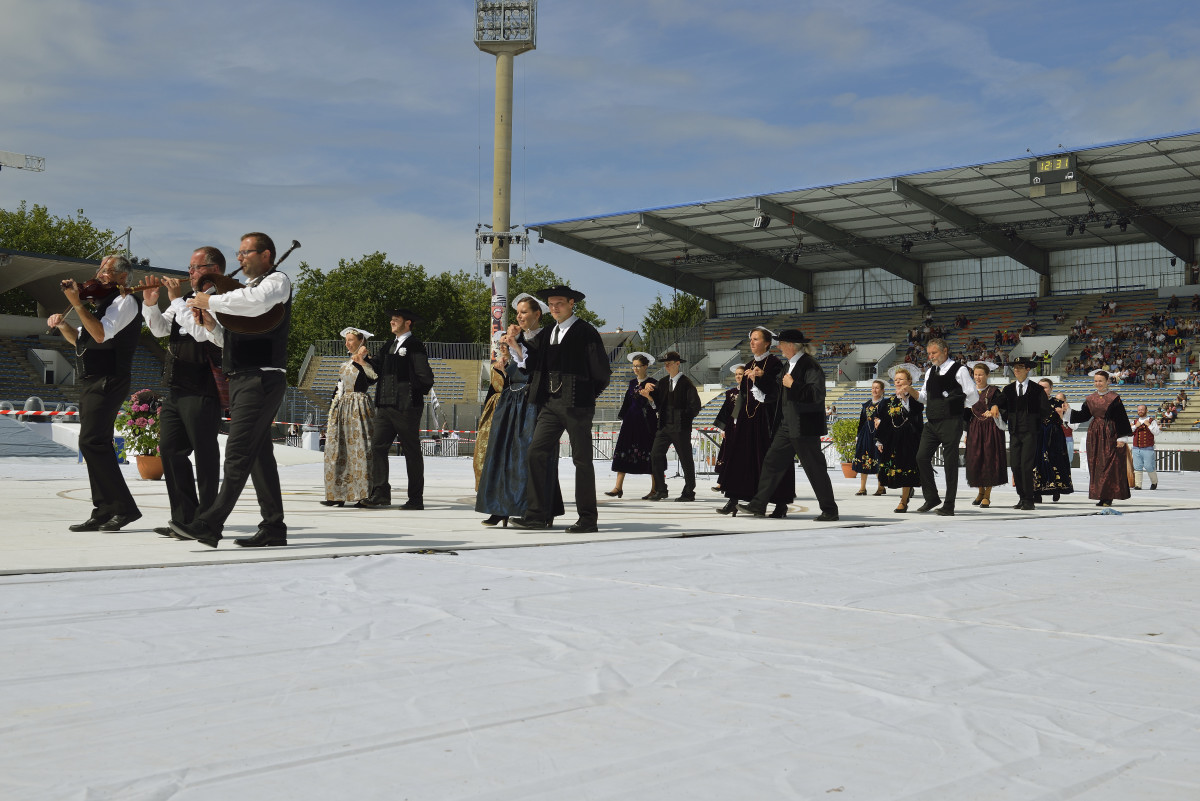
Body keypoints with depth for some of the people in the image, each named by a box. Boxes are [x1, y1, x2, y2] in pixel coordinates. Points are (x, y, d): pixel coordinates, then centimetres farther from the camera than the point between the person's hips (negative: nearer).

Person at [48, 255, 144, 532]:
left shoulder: (125, 301, -6)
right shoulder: (104, 302, 23)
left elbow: (101, 334, -21)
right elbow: (79, 339, 26)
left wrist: (76, 303, -22)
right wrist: (62, 324, 8)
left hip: (108, 381, -10)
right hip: (93, 382, 10)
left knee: (91, 441, -17)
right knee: (96, 444, 8)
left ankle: (125, 507, -16)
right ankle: (104, 512, 11)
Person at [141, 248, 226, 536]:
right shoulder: (188, 299, 18)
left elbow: (201, 332, -22)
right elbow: (160, 328, 18)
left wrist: (177, 299, -15)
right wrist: (150, 303, 1)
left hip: (203, 392, -9)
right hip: (176, 390, 9)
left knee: (205, 456, -3)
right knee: (170, 450, 8)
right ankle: (184, 518, 14)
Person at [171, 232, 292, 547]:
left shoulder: (277, 281, -1)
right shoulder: (244, 290, 25)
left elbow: (256, 302, -25)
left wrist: (211, 301, -16)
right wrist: (200, 308, 9)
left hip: (263, 378, -9)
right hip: (239, 379, 9)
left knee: (238, 454, -14)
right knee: (259, 454, 8)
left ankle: (210, 524, -19)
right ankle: (273, 528, 10)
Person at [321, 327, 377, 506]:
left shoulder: (368, 362, -2)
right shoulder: (345, 364, 19)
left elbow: (374, 379, -22)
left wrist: (360, 361, -15)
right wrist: (332, 413, 15)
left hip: (359, 409, -7)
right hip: (342, 409, 7)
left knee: (360, 450, -9)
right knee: (338, 451, 3)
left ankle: (364, 494, -4)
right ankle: (338, 495, 6)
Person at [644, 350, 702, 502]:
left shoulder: (686, 383, -5)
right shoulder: (663, 383, 13)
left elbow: (695, 405, -6)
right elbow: (658, 402, 9)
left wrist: (685, 419, -7)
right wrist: (648, 396, -8)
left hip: (681, 428, -5)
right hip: (664, 426, 5)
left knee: (686, 459, 2)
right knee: (655, 455, -3)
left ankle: (689, 492, 12)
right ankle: (661, 490, 7)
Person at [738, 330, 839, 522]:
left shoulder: (810, 365, -15)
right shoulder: (788, 366, 15)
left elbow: (817, 394, -25)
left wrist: (793, 385, -22)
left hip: (804, 427, -10)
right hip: (787, 425, 10)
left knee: (814, 468, -3)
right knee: (772, 462, 9)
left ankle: (830, 511, 8)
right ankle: (758, 506, 13)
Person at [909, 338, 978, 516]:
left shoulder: (959, 370, -5)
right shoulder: (930, 372, 16)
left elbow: (973, 397, -3)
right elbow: (924, 397, 21)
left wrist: (957, 407, 1)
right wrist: (910, 390, 4)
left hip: (951, 423, -7)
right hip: (931, 423, 7)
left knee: (950, 462, -2)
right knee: (922, 457, 0)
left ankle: (949, 505, 4)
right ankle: (931, 498, 14)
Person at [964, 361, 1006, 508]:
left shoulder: (994, 391, -3)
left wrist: (993, 412, -30)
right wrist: (967, 433, 10)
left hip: (991, 429, -4)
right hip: (974, 429, 4)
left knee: (989, 459, -4)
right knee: (975, 461, 2)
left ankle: (987, 495, 3)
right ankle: (981, 491, 19)